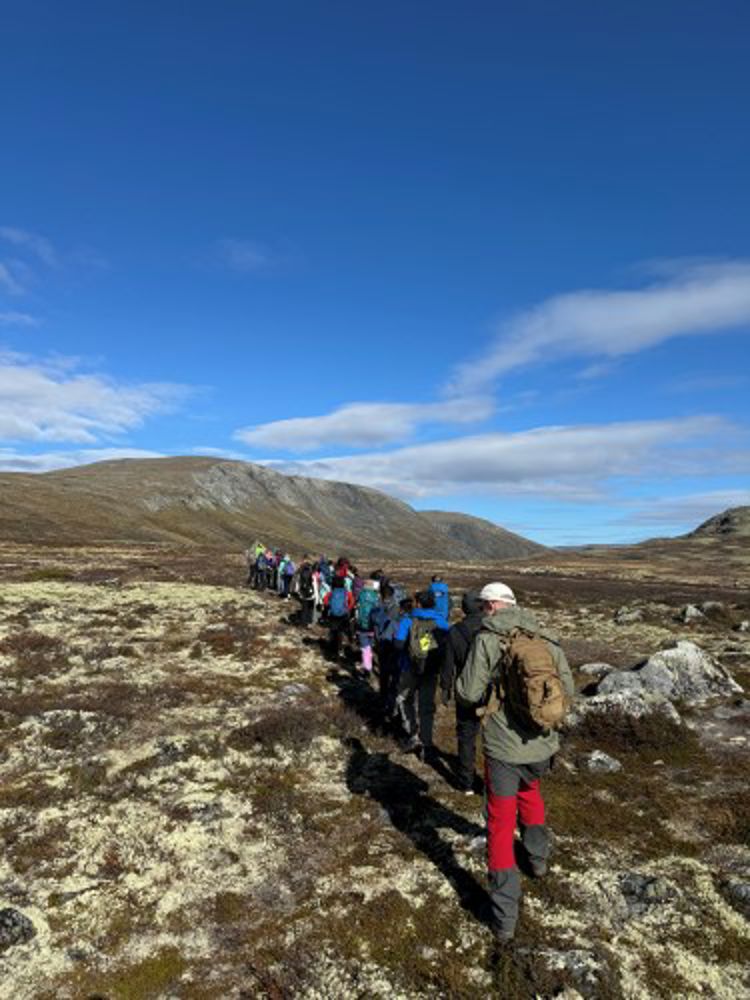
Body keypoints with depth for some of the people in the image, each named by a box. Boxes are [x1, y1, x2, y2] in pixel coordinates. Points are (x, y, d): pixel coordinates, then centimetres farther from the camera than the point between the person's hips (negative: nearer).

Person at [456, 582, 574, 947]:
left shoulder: (486, 640, -15)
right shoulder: (546, 639, -2)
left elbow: (468, 693, -16)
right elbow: (567, 690, 4)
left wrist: (460, 682, 5)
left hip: (504, 749, -5)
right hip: (542, 745, 5)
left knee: (500, 826, 10)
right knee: (531, 792, 34)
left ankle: (504, 921, 15)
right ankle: (538, 857, 54)